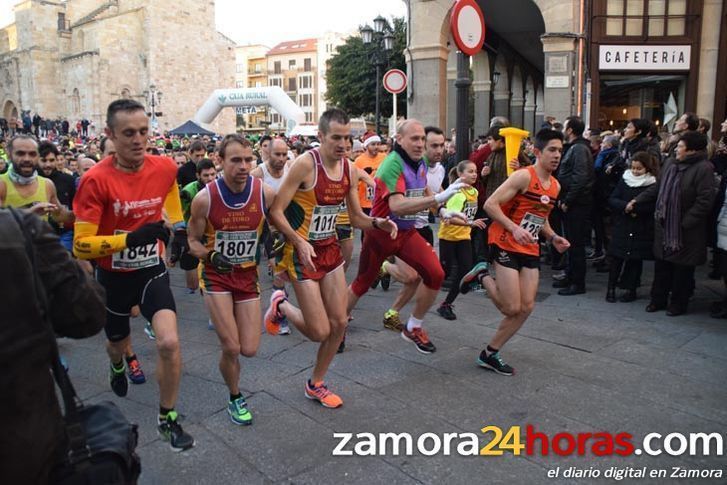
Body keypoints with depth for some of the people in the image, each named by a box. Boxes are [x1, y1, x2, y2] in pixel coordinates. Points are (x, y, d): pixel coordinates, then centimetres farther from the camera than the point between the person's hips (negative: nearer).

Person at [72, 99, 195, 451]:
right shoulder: (96, 180, -23)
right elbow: (81, 246, -22)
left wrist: (179, 228, 12)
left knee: (169, 343, -18)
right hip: (113, 276, -1)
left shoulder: (165, 167, -11)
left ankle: (168, 419, 5)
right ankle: (117, 365, 63)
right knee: (118, 343, 22)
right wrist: (130, 239, -35)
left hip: (151, 270, 1)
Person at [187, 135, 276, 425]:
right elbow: (193, 241, -5)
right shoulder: (205, 198, -18)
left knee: (249, 350, 3)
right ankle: (235, 399, 21)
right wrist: (209, 255, -25)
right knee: (231, 348, -8)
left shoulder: (266, 193, -14)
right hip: (217, 274, -2)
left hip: (248, 274, 2)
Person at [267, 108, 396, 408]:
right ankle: (281, 306, 24)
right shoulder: (305, 164, -18)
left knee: (339, 322, 8)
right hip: (303, 252, -7)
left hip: (330, 249, 7)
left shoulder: (349, 169, 1)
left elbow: (356, 218, 8)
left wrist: (377, 223, -13)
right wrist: (299, 242, -30)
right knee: (320, 332, -7)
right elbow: (276, 212, -18)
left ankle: (316, 385, 28)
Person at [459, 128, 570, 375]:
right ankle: (482, 276, 16)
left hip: (530, 250, 8)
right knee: (511, 307, -10)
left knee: (526, 307, 2)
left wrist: (553, 237, 6)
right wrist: (514, 228, -29)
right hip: (505, 246, -8)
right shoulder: (524, 176, -14)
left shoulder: (555, 185, 11)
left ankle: (490, 354, 15)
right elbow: (490, 204, -18)